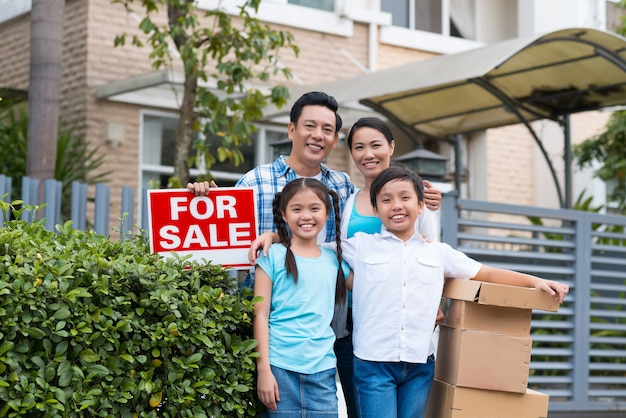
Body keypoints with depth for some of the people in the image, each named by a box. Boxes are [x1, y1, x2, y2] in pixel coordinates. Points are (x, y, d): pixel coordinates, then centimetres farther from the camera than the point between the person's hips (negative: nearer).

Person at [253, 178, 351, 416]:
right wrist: (263, 369, -9)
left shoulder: (334, 260, 11)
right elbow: (260, 314, -2)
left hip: (322, 369, 3)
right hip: (280, 366, -3)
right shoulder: (274, 256, 0)